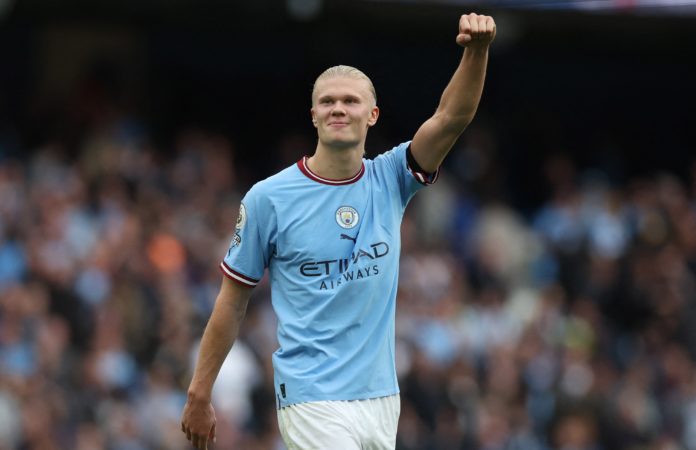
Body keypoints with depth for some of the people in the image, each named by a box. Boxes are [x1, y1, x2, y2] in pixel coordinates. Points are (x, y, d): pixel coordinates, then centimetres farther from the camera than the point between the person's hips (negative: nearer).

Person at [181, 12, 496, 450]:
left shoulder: (389, 180, 6)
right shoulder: (269, 198, -3)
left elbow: (452, 117, -9)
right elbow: (233, 301, 2)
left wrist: (476, 51, -27)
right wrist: (199, 394, 1)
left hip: (381, 397, 5)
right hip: (313, 400, -5)